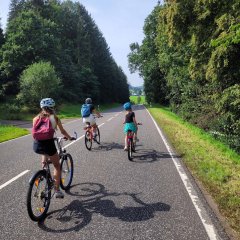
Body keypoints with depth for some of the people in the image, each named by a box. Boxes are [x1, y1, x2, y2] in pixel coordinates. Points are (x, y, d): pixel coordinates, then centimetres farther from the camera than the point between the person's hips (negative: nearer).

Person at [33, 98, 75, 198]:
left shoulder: (36, 118, 10)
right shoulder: (54, 117, 1)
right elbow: (63, 131, 6)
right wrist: (70, 138, 23)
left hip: (37, 145, 4)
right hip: (48, 144, -4)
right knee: (57, 166, 15)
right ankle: (57, 190, 16)